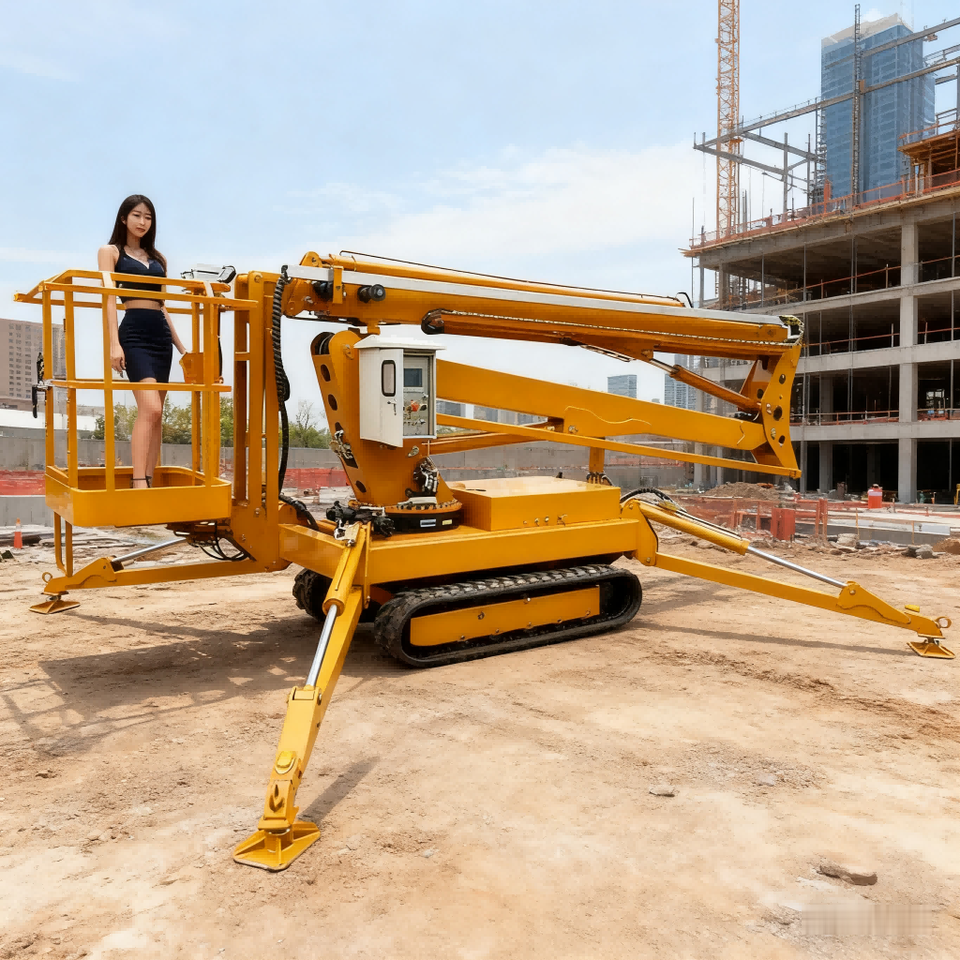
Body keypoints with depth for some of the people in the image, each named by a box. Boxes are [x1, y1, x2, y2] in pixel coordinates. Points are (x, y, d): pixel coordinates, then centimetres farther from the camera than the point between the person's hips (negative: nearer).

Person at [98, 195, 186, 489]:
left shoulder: (157, 258, 22)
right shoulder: (110, 252, 8)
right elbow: (108, 298, -4)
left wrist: (182, 347, 17)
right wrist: (114, 343, -16)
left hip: (162, 334, 6)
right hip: (134, 332, -6)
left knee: (155, 413, 2)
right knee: (150, 408, -21)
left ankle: (149, 482, 5)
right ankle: (138, 483, -22)